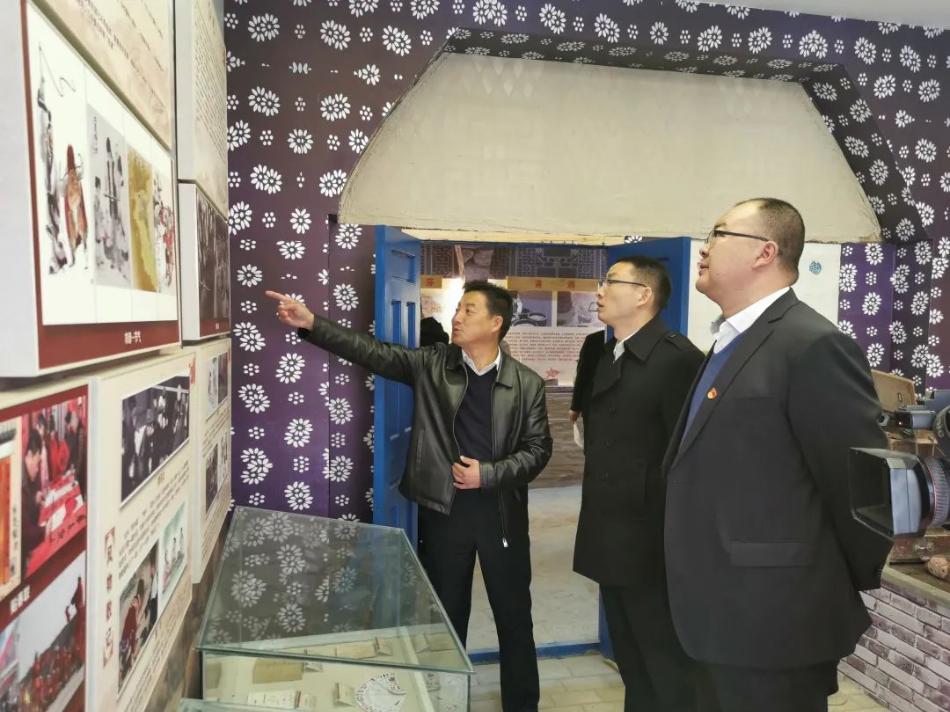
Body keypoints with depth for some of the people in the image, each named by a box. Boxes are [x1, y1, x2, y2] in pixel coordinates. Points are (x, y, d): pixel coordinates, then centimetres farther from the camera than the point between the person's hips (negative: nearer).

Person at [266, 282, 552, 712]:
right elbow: (372, 353, -11)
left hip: (501, 512, 0)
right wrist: (311, 324, -22)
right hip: (444, 510, 1)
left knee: (513, 616, 14)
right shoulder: (432, 364, -2)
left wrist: (488, 474, -15)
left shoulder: (527, 383, -4)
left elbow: (538, 448, -3)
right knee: (446, 617, 16)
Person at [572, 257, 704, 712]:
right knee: (632, 667, 22)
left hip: (653, 546, -8)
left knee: (669, 673, 10)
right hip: (610, 542, 8)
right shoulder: (601, 355, 10)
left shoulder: (678, 358, -16)